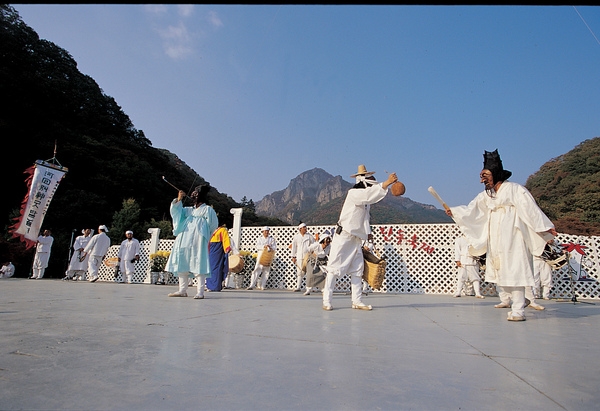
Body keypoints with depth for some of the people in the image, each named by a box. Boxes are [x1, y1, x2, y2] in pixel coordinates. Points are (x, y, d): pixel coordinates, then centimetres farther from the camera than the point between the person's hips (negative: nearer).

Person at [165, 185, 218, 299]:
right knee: (182, 265, 8)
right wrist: (178, 200, 7)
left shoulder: (207, 209, 3)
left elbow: (213, 225, -2)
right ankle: (182, 290, 16)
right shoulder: (189, 210, 22)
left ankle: (200, 292, -9)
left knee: (198, 266, -10)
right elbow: (176, 212, 18)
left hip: (198, 242, -7)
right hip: (184, 241, 7)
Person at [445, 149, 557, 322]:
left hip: (511, 238, -7)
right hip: (494, 239, 7)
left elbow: (531, 209, -11)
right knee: (497, 269, 14)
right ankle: (505, 299, 31)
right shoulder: (486, 195, 12)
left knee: (513, 271, -11)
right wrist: (454, 211, -5)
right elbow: (471, 209, 8)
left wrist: (545, 227, -15)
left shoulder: (514, 189, -7)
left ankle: (518, 310, -9)